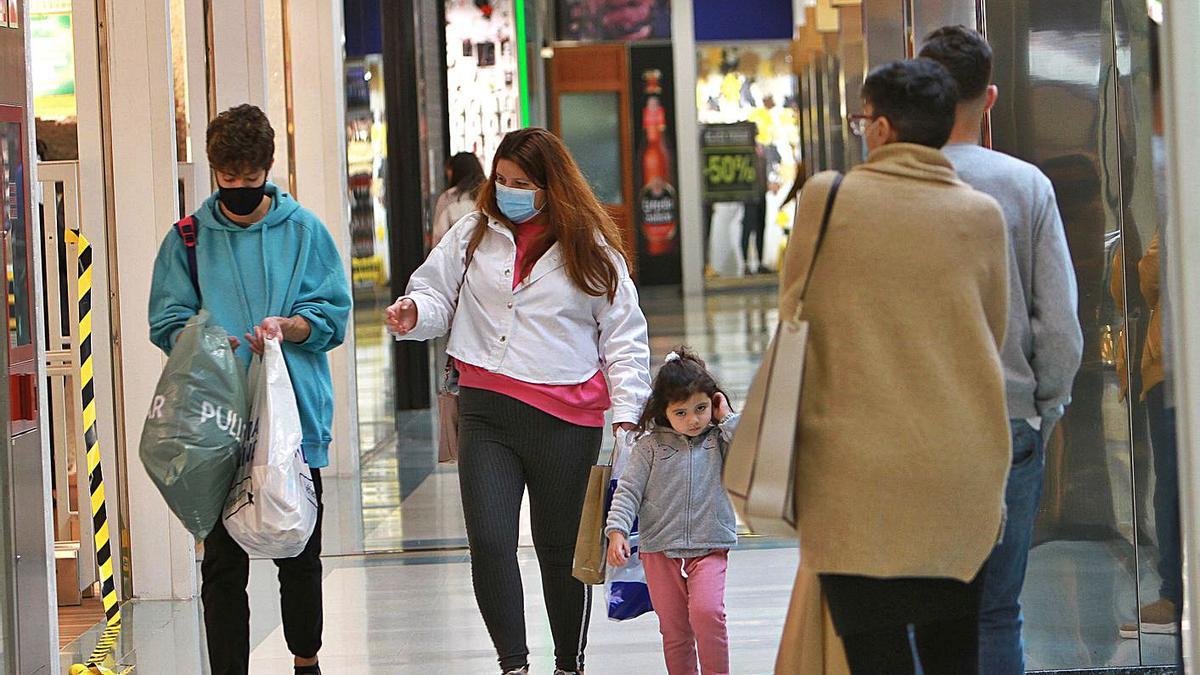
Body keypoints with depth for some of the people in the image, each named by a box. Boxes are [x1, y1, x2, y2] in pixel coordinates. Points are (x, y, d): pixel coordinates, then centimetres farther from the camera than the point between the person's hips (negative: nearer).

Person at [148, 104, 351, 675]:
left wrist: (287, 326, -18)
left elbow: (334, 314, 2)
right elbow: (167, 322, 2)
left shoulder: (304, 230, 5)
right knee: (223, 562, -1)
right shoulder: (189, 238, 5)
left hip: (296, 417, 1)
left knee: (300, 554, 12)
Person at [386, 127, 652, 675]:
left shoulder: (590, 248, 2)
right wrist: (415, 313, -10)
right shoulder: (474, 235, 9)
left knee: (562, 548, 9)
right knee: (489, 542, -10)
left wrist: (625, 413, -3)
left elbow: (624, 336, 4)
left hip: (565, 419, -2)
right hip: (485, 413, 2)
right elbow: (437, 294, 14)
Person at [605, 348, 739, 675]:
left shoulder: (719, 441, 5)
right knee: (674, 629, 6)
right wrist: (616, 531, -12)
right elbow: (628, 490, 1)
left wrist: (728, 418, -6)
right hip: (660, 552, 1)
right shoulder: (650, 446, 3)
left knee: (707, 611, -23)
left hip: (709, 550, -1)